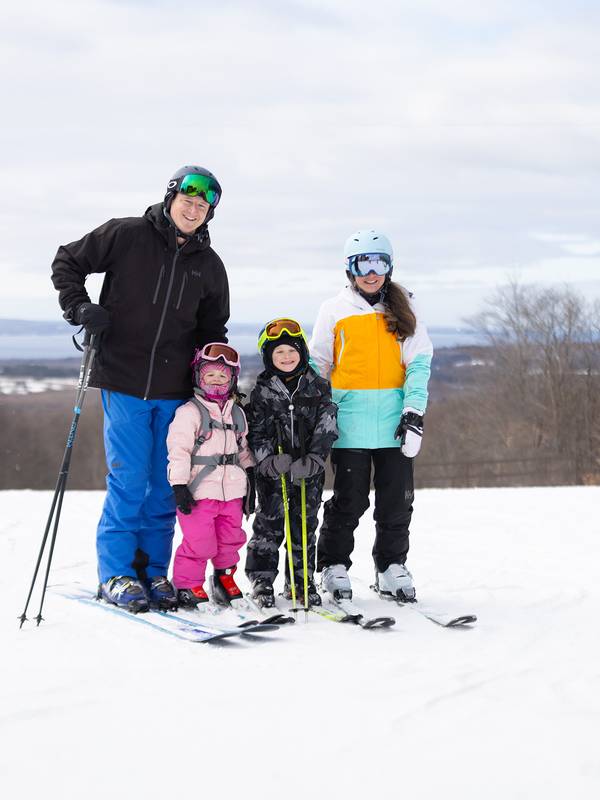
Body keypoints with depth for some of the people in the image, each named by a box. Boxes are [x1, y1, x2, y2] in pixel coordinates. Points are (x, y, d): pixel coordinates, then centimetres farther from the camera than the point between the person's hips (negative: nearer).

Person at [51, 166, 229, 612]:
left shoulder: (210, 266, 10)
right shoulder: (126, 236, -1)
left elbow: (212, 330, 21)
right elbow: (67, 264, 6)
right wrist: (80, 308, -10)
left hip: (176, 391, 4)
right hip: (124, 383, -4)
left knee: (166, 484, 6)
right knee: (129, 480, -6)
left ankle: (152, 570, 17)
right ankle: (116, 573, 5)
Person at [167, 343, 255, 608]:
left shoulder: (236, 413, 14)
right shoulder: (189, 412, -6)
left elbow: (243, 449, 22)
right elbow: (178, 450, -10)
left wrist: (250, 483, 19)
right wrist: (180, 486, -16)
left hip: (232, 491, 6)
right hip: (199, 492, -6)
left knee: (231, 538, 13)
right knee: (198, 542, -7)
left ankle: (225, 577, 31)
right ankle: (188, 585, 6)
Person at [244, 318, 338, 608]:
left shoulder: (317, 387, 3)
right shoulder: (263, 391, 2)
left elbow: (326, 428, -4)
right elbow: (256, 431, -2)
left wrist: (312, 460, -15)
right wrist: (269, 460, -16)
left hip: (309, 469, 1)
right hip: (273, 469, -1)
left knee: (305, 524, 7)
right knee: (270, 522, -2)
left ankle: (301, 580, 17)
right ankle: (262, 579, 6)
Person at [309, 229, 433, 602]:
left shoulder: (404, 308, 8)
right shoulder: (335, 310, 6)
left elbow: (419, 361, 4)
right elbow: (316, 366, 10)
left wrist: (414, 412, -7)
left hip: (395, 419, 2)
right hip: (351, 420, -2)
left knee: (397, 500, 5)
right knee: (349, 500, -1)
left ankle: (392, 568, 18)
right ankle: (333, 566, 13)